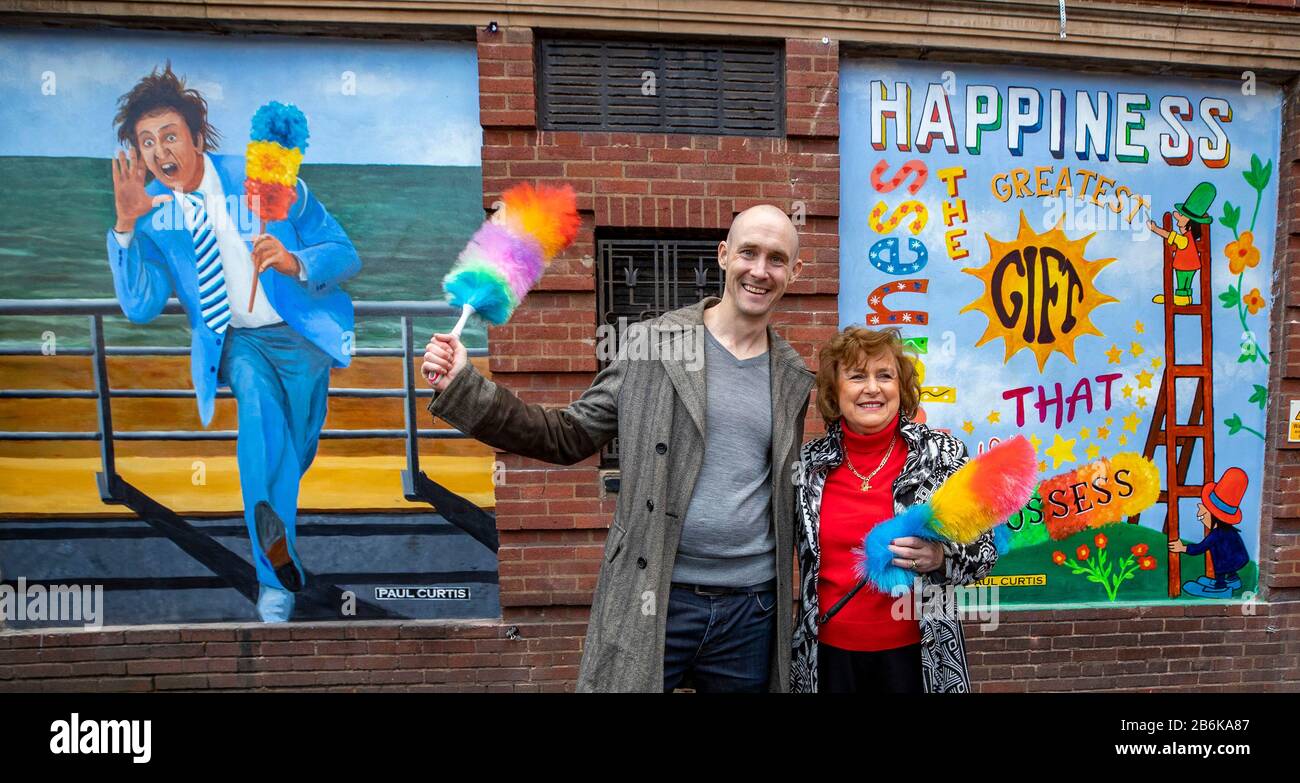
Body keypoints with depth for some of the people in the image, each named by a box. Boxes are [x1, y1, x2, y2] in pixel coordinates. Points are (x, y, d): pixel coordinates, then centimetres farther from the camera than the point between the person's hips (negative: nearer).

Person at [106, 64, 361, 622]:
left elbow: (346, 254, -7)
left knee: (291, 455, -8)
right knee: (254, 392, -31)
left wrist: (297, 263, -28)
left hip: (299, 332, 0)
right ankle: (277, 574, -24)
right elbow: (141, 308, -5)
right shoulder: (151, 210, -1)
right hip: (230, 340, 1)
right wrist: (125, 225, -16)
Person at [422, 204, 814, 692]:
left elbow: (786, 492, 13)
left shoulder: (794, 379, 5)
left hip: (751, 609, 3)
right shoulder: (649, 344, -4)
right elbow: (569, 437, -3)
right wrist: (463, 388, -12)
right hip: (651, 598, -3)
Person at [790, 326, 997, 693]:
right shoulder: (810, 464, -2)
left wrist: (940, 557, -21)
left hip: (914, 651, -1)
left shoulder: (941, 453, -8)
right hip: (829, 652, 2)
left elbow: (985, 550, -2)